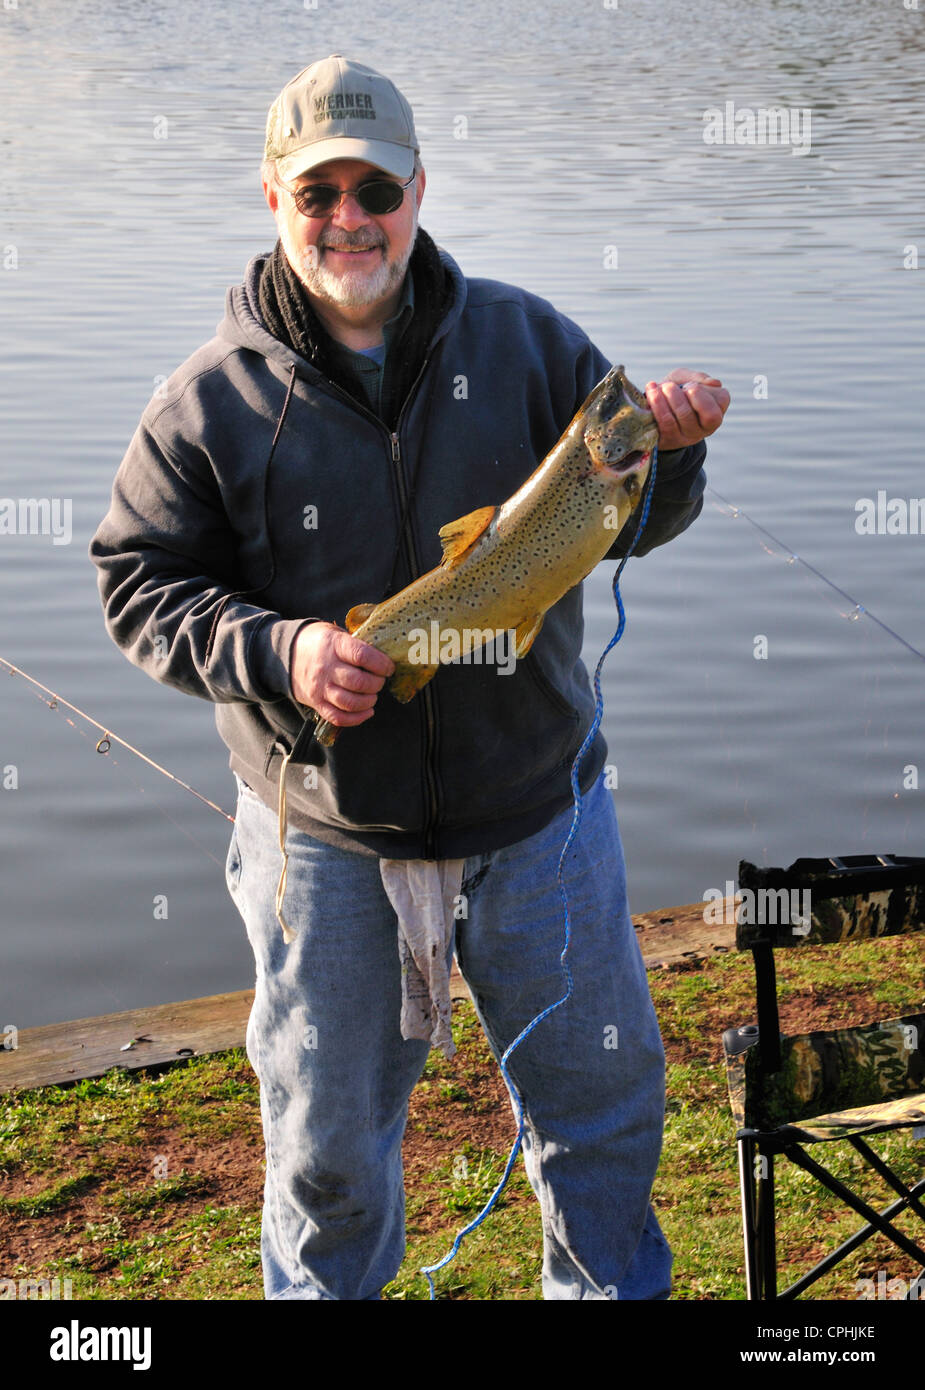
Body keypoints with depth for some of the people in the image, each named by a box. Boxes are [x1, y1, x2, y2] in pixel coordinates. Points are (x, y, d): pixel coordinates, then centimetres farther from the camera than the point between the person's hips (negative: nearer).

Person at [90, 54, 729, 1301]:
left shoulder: (528, 342, -2)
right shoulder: (215, 398, -6)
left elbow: (620, 520, 4)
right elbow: (138, 582, -4)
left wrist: (669, 449, -19)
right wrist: (273, 651, -21)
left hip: (536, 810, 2)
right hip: (323, 834, -1)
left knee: (604, 1092, 18)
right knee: (326, 1135, 16)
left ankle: (614, 1284, 45)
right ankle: (327, 1288, 44)